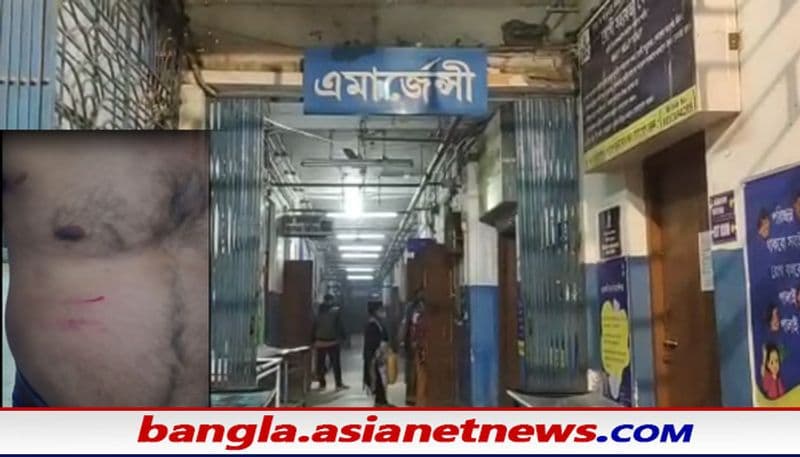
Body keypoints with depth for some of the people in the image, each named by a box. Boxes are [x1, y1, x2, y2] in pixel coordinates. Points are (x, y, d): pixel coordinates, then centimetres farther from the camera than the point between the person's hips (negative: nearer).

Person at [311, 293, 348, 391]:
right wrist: (342, 337, 0)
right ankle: (339, 384, 2)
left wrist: (313, 340, 11)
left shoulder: (318, 313, 4)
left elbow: (314, 328, 7)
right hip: (333, 341, -3)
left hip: (320, 342, 3)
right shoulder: (335, 311, -7)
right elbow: (340, 326, -7)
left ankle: (322, 384, 9)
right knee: (336, 363, 2)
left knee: (320, 364, 8)